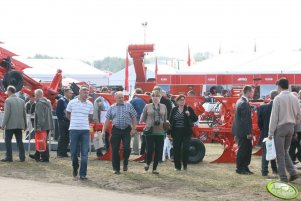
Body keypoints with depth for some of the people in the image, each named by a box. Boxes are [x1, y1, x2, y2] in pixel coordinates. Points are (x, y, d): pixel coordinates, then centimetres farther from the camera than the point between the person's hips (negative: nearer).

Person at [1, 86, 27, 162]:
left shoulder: (8, 100, -9)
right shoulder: (21, 101, 8)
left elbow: (7, 114, -14)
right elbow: (24, 114, 11)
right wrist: (25, 124, 18)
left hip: (10, 125, -5)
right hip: (19, 125, 6)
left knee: (8, 141, 2)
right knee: (19, 141, 8)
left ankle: (9, 157, 1)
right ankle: (22, 157, 5)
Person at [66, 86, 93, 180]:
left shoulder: (90, 104, 3)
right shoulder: (72, 103, -1)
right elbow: (68, 114, 14)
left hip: (85, 130, 1)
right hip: (74, 130, -1)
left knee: (84, 153, -3)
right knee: (73, 152, 3)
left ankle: (83, 174, 0)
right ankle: (75, 167, 29)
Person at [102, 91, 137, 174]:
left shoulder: (129, 106, 5)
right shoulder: (112, 108, 8)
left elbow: (134, 118, 5)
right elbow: (107, 120, 8)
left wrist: (133, 129, -3)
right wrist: (103, 131, 2)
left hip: (127, 130, -1)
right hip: (116, 130, 1)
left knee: (127, 148, -12)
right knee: (115, 150, 1)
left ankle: (125, 163, 15)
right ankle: (116, 168, 12)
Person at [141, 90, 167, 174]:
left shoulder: (163, 107, 9)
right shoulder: (147, 106, 3)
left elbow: (165, 119, 14)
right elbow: (143, 119, 10)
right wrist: (148, 123, 0)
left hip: (160, 132, 2)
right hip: (150, 131, -2)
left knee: (158, 151, 3)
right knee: (150, 149, -8)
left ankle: (154, 168, 15)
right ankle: (147, 163, 22)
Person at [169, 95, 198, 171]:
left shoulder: (188, 109, 2)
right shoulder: (174, 110, 7)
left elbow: (195, 119, -1)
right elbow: (170, 121, 9)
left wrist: (189, 115, -20)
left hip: (186, 132, -2)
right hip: (176, 132, 2)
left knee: (185, 149, -7)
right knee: (176, 150, 3)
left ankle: (185, 165, 10)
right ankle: (177, 166, 13)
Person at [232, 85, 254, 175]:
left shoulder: (240, 101, 14)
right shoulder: (244, 103, -18)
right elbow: (245, 119, -21)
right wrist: (248, 133, -20)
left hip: (239, 130, 10)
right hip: (243, 131, -10)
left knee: (247, 149, 13)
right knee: (242, 150, -2)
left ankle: (245, 167, 18)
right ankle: (240, 168, 6)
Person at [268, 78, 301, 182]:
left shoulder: (278, 98, -12)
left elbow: (274, 117, -12)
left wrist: (271, 132, -8)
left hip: (280, 127, -5)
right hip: (291, 127, 6)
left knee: (280, 153, 3)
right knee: (285, 151, 18)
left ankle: (283, 177, 3)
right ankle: (292, 172, 5)